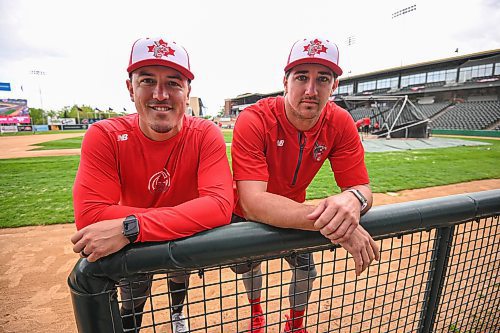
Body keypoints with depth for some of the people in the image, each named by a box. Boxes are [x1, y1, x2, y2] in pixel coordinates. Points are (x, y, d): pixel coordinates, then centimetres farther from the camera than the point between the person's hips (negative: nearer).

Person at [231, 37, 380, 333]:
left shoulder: (340, 124, -19)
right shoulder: (253, 121, -33)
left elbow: (362, 188, -20)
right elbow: (252, 202, -42)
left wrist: (353, 200, -46)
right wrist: (325, 217, -53)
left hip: (295, 213, 3)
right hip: (246, 215, -2)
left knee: (307, 270, 8)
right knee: (247, 264, 12)